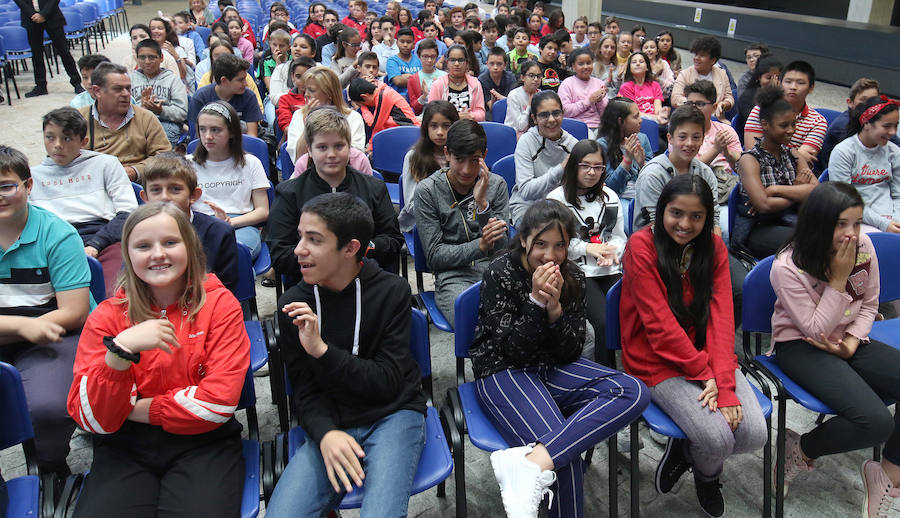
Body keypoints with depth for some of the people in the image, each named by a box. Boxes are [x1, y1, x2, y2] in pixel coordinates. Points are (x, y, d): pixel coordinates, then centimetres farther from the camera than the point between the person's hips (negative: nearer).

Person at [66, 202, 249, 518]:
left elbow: (220, 401, -9)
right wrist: (120, 350, -21)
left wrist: (136, 410, -6)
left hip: (202, 444, -1)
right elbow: (93, 420, -7)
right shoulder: (107, 316, 2)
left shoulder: (220, 304, -2)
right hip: (125, 447, 2)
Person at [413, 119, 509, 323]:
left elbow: (501, 250, 2)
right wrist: (480, 246, -19)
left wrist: (482, 204, -12)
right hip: (452, 275, -2)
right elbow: (434, 256, -4)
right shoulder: (426, 191, -1)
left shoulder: (496, 185, 7)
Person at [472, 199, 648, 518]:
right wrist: (536, 301, -22)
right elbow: (512, 351, -11)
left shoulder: (572, 277, 2)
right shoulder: (500, 274, -10)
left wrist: (555, 308, -17)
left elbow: (570, 353, 0)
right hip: (503, 372, -5)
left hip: (553, 368, 6)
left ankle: (534, 461, -33)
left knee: (633, 392, -23)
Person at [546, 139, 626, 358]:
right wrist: (586, 248, -11)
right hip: (576, 271, -4)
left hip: (610, 270, 5)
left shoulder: (610, 197, 19)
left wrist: (613, 252, -5)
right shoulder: (557, 198, 2)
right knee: (604, 322, -24)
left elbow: (619, 235, 18)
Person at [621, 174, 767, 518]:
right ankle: (706, 476, 17)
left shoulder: (713, 246, 1)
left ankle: (689, 448, 16)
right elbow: (660, 323, -17)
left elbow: (721, 316, -8)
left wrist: (725, 385, -18)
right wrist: (703, 373, -18)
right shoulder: (641, 246, -13)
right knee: (718, 439, -21)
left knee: (755, 434, -16)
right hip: (657, 361, -4)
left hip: (707, 355, 5)